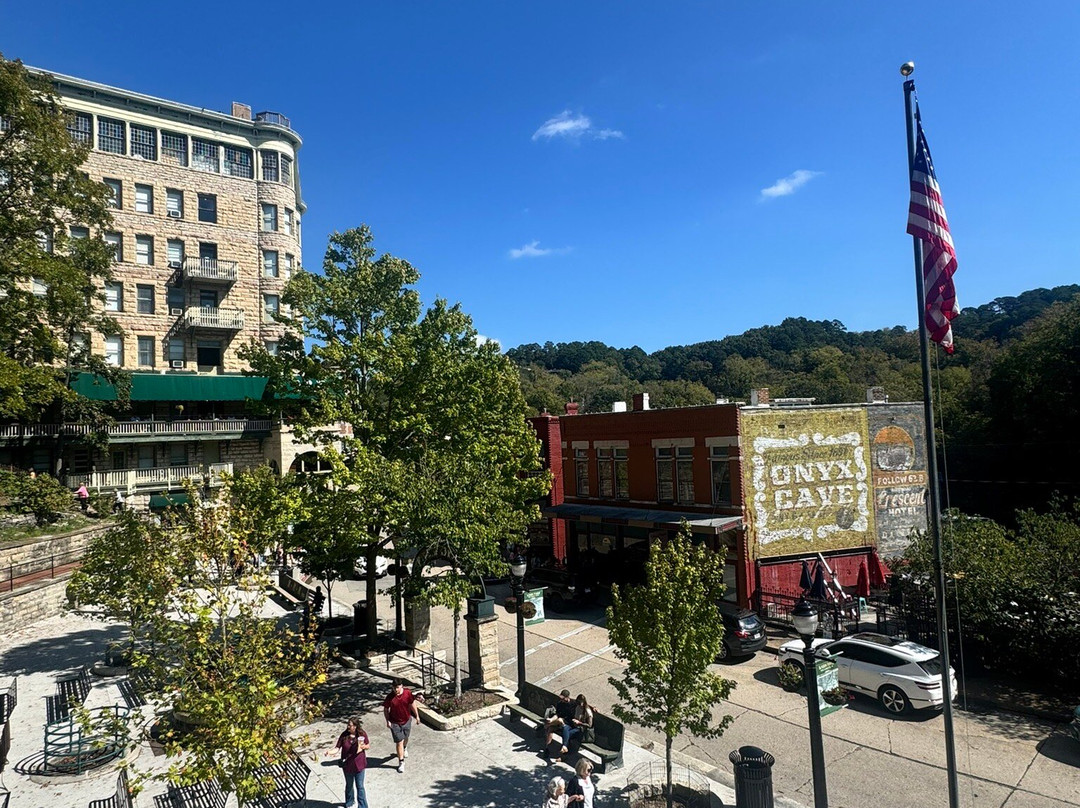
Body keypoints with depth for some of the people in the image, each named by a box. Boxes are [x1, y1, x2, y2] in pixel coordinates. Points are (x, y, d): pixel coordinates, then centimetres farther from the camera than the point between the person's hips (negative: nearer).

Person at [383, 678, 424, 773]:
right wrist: (388, 721, -14)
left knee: (405, 738, 25)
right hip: (395, 723, -3)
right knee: (399, 742, -2)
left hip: (407, 720, 3)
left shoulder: (408, 693, -17)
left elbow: (412, 704, -2)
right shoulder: (390, 697, -23)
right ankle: (401, 762, 13)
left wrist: (417, 715, 4)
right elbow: (385, 709, -8)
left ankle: (405, 748, 58)